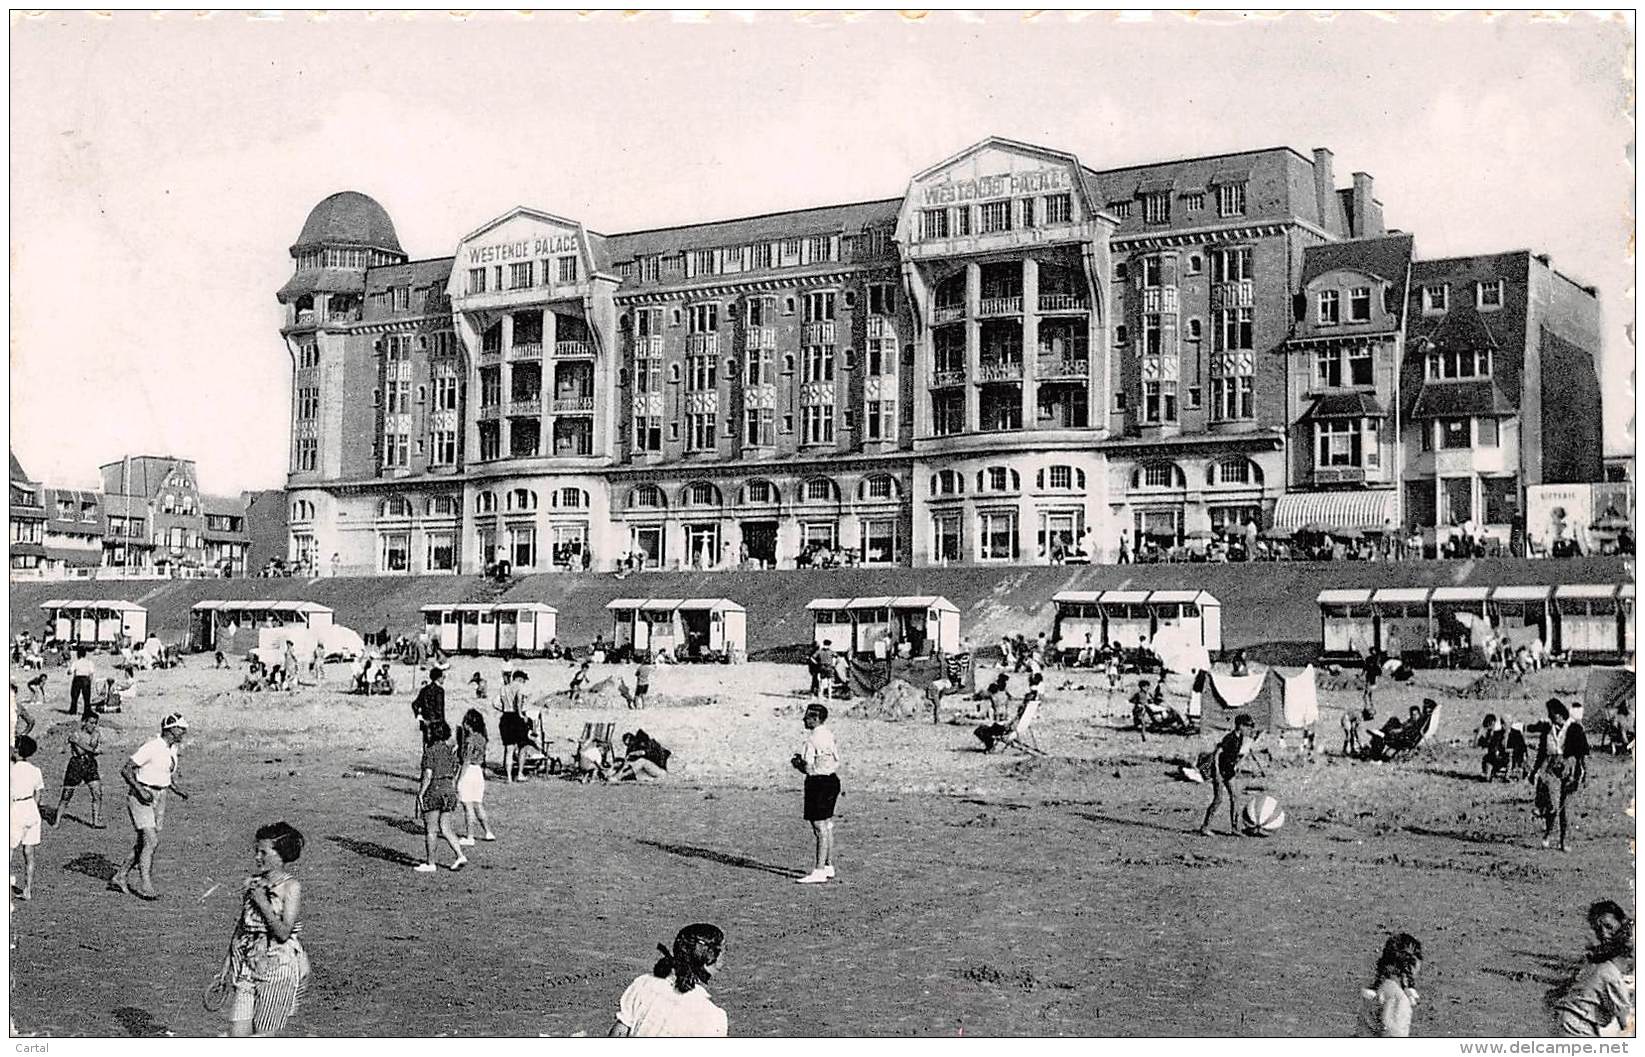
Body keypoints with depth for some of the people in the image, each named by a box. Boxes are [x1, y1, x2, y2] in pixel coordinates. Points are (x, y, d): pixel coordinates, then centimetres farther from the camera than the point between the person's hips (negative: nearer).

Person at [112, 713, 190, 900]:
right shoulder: (151, 747, -18)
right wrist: (139, 790, -25)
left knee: (143, 843, 9)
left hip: (159, 798, 8)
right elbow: (125, 770, -15)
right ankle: (145, 886, -10)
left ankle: (119, 878, 20)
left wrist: (177, 789, 4)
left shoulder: (173, 749, 9)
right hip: (141, 796, -8)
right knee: (151, 841, -15)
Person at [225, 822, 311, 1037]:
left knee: (262, 1038, -4)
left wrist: (263, 903, -19)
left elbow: (283, 932, -17)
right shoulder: (252, 883, 9)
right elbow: (240, 927, 15)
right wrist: (227, 967, 15)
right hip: (248, 968, 6)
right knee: (237, 1036, -1)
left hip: (279, 969, -6)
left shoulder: (291, 887, -8)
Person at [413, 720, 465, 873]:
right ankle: (460, 856, -3)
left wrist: (421, 793, -12)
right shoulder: (450, 751, 11)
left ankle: (431, 864, 8)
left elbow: (428, 775, -17)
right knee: (446, 828, 10)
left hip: (433, 791, -7)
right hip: (449, 791, 7)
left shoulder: (430, 751, -11)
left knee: (430, 829, 3)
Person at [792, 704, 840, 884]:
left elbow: (808, 769, -19)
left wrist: (796, 763, 0)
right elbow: (837, 763, 15)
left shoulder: (812, 739, -17)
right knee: (827, 826, 17)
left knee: (820, 828, -9)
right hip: (832, 781, 10)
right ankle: (828, 866, 25)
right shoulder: (830, 735, 11)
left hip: (818, 784, -10)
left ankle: (819, 871, -8)